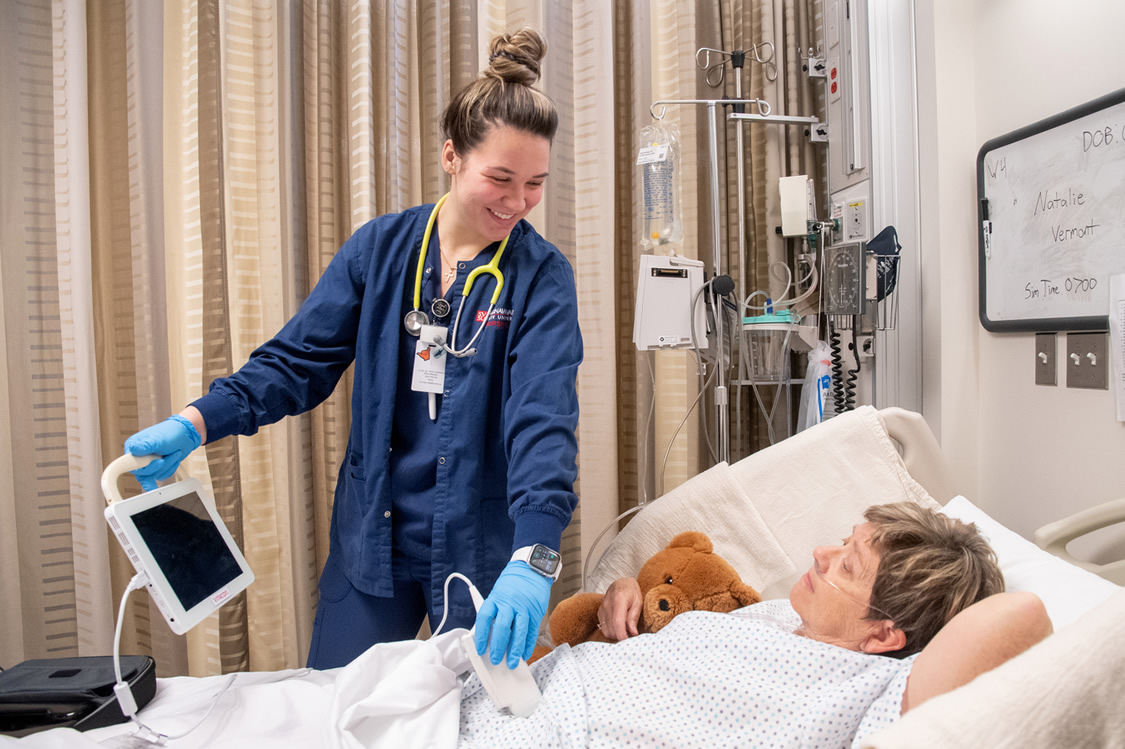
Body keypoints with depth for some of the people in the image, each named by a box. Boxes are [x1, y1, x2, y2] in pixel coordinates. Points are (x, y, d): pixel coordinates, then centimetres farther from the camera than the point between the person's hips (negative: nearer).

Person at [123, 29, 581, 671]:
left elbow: (543, 417, -22)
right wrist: (196, 423, -15)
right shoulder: (381, 247, -1)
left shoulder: (543, 276, -10)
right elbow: (300, 359, 0)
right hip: (371, 541, 3)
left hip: (482, 551, -2)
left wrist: (534, 555, -35)